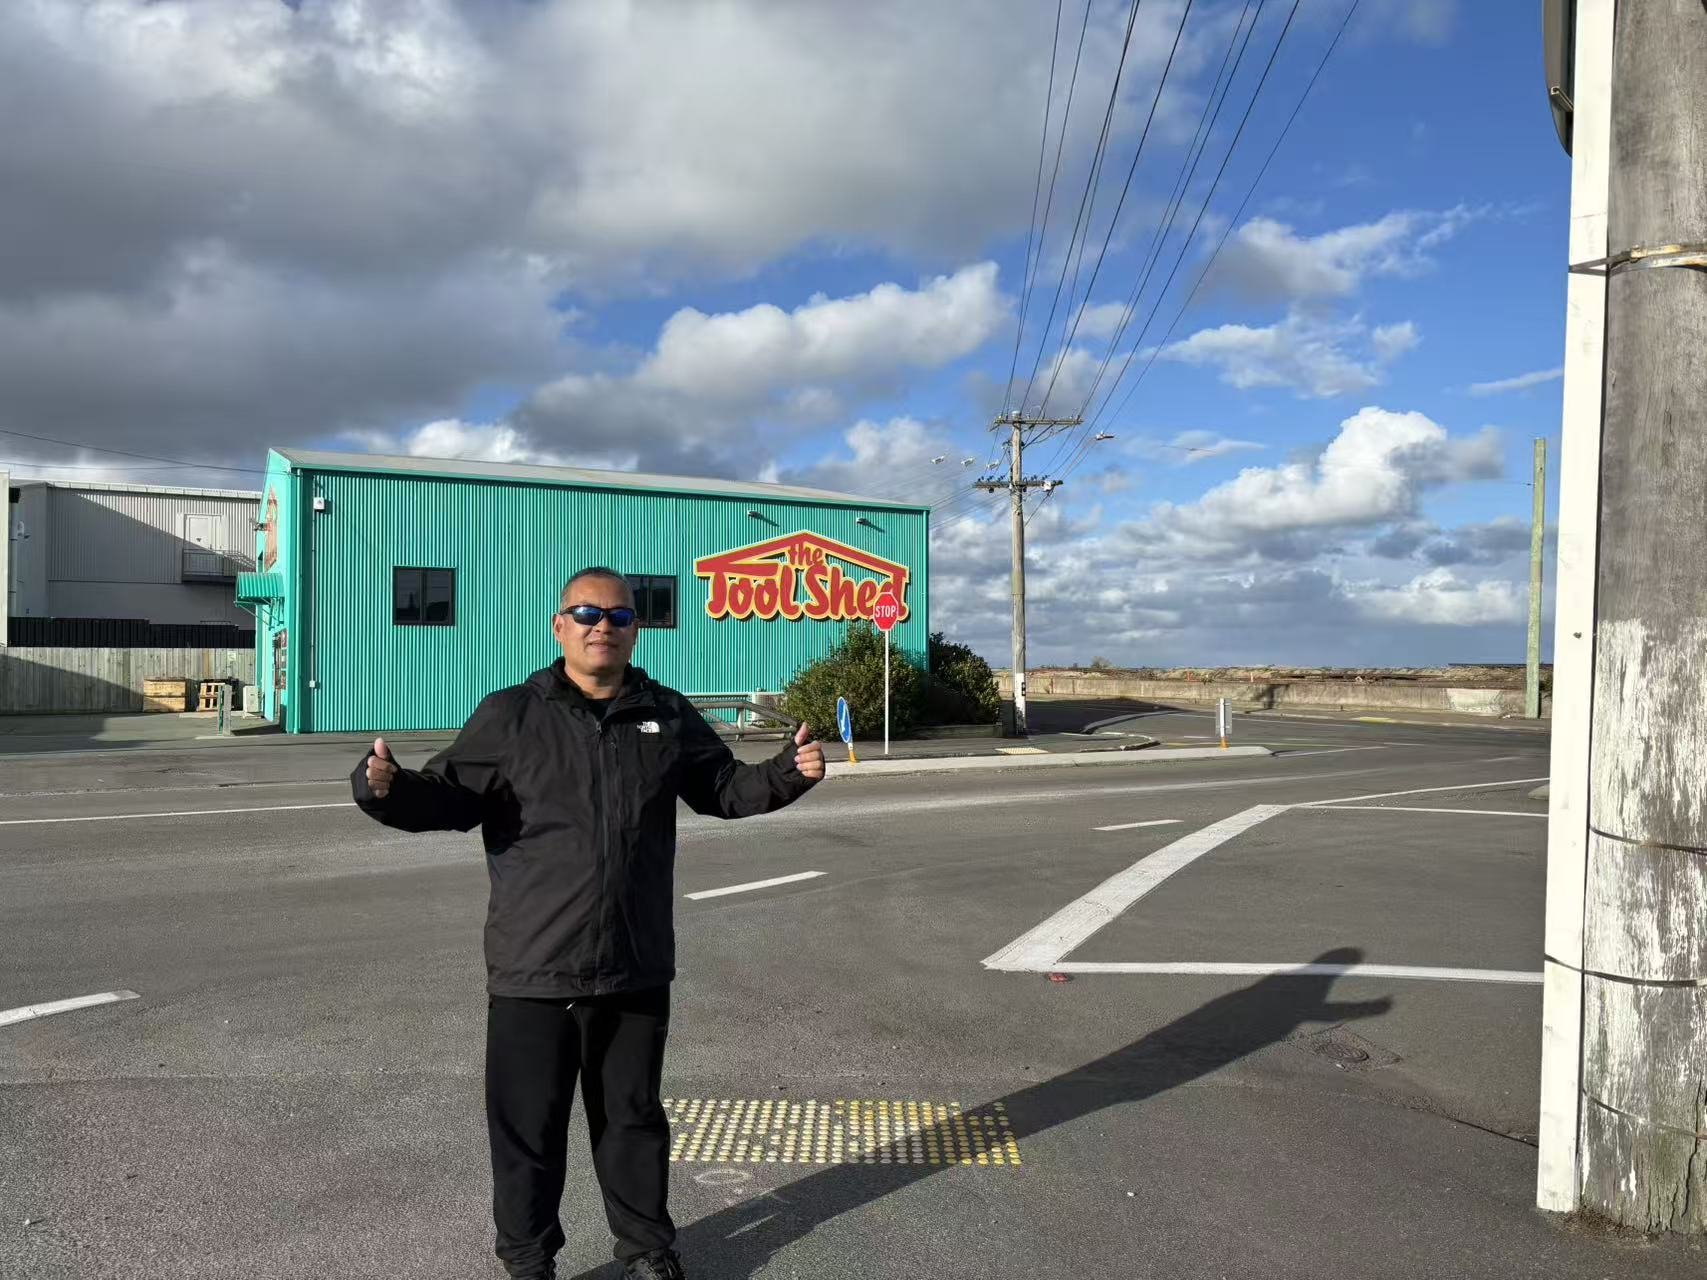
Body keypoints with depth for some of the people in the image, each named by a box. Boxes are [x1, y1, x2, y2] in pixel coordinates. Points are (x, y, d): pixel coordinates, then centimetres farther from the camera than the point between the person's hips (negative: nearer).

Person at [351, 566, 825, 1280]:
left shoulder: (668, 716, 5)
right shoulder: (510, 716, -3)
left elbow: (724, 788, 13)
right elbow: (446, 799, -3)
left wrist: (789, 773, -3)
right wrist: (387, 788, -23)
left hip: (637, 971, 2)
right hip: (532, 970, -2)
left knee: (634, 1118, 18)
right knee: (527, 1127, 10)